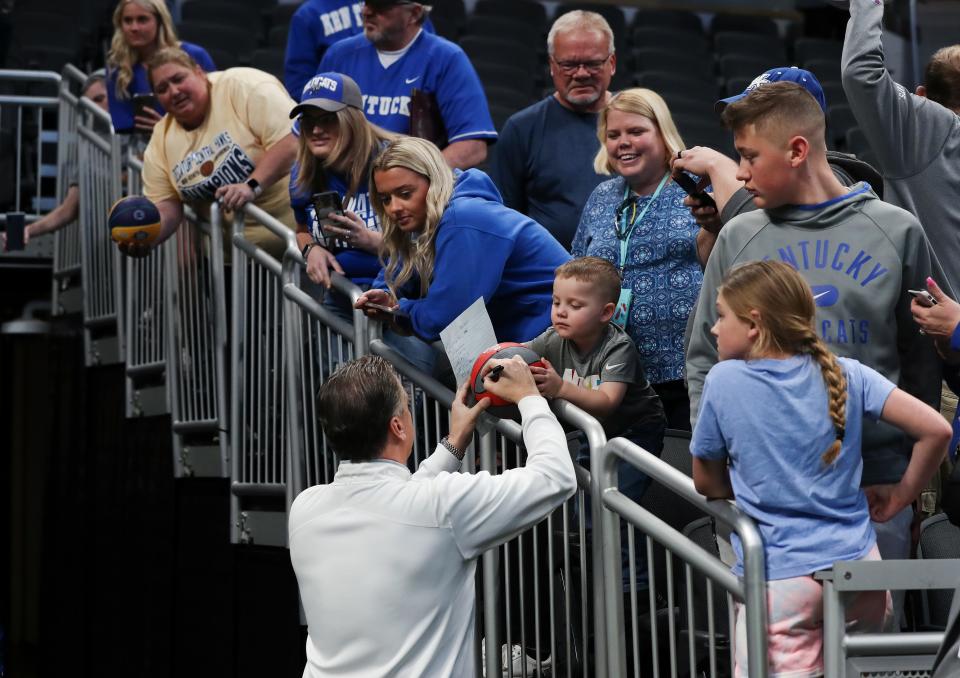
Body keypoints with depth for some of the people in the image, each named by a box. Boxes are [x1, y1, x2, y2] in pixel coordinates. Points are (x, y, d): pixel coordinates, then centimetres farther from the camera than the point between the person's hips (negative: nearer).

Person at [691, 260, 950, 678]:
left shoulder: (723, 381, -5)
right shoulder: (845, 375, 1)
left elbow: (707, 483, 5)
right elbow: (935, 430, -4)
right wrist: (901, 496, 9)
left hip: (779, 580, -3)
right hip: (858, 566, 4)